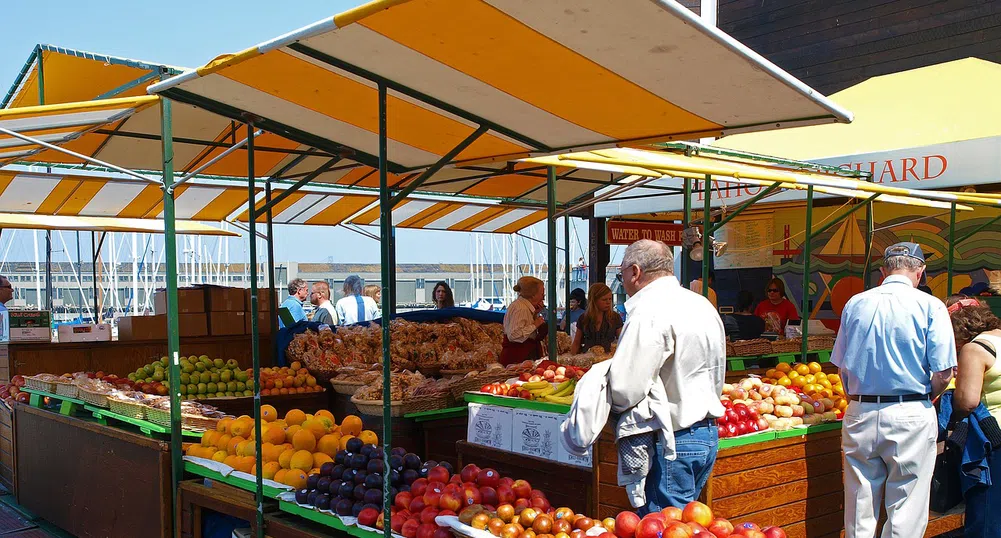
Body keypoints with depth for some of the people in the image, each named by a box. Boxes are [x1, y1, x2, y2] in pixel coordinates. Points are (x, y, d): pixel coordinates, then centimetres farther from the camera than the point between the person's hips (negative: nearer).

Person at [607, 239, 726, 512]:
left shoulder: (649, 312, -18)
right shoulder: (703, 305, 13)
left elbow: (626, 389, -23)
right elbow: (717, 379, 20)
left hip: (672, 441, -9)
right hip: (708, 434, 10)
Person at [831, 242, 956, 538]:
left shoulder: (855, 303, 6)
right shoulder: (930, 306, -4)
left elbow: (842, 366, 9)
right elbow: (944, 373, -9)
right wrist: (924, 398, 10)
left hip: (860, 413, 3)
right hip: (911, 416, -3)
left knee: (859, 508, 11)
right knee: (907, 512, 5)